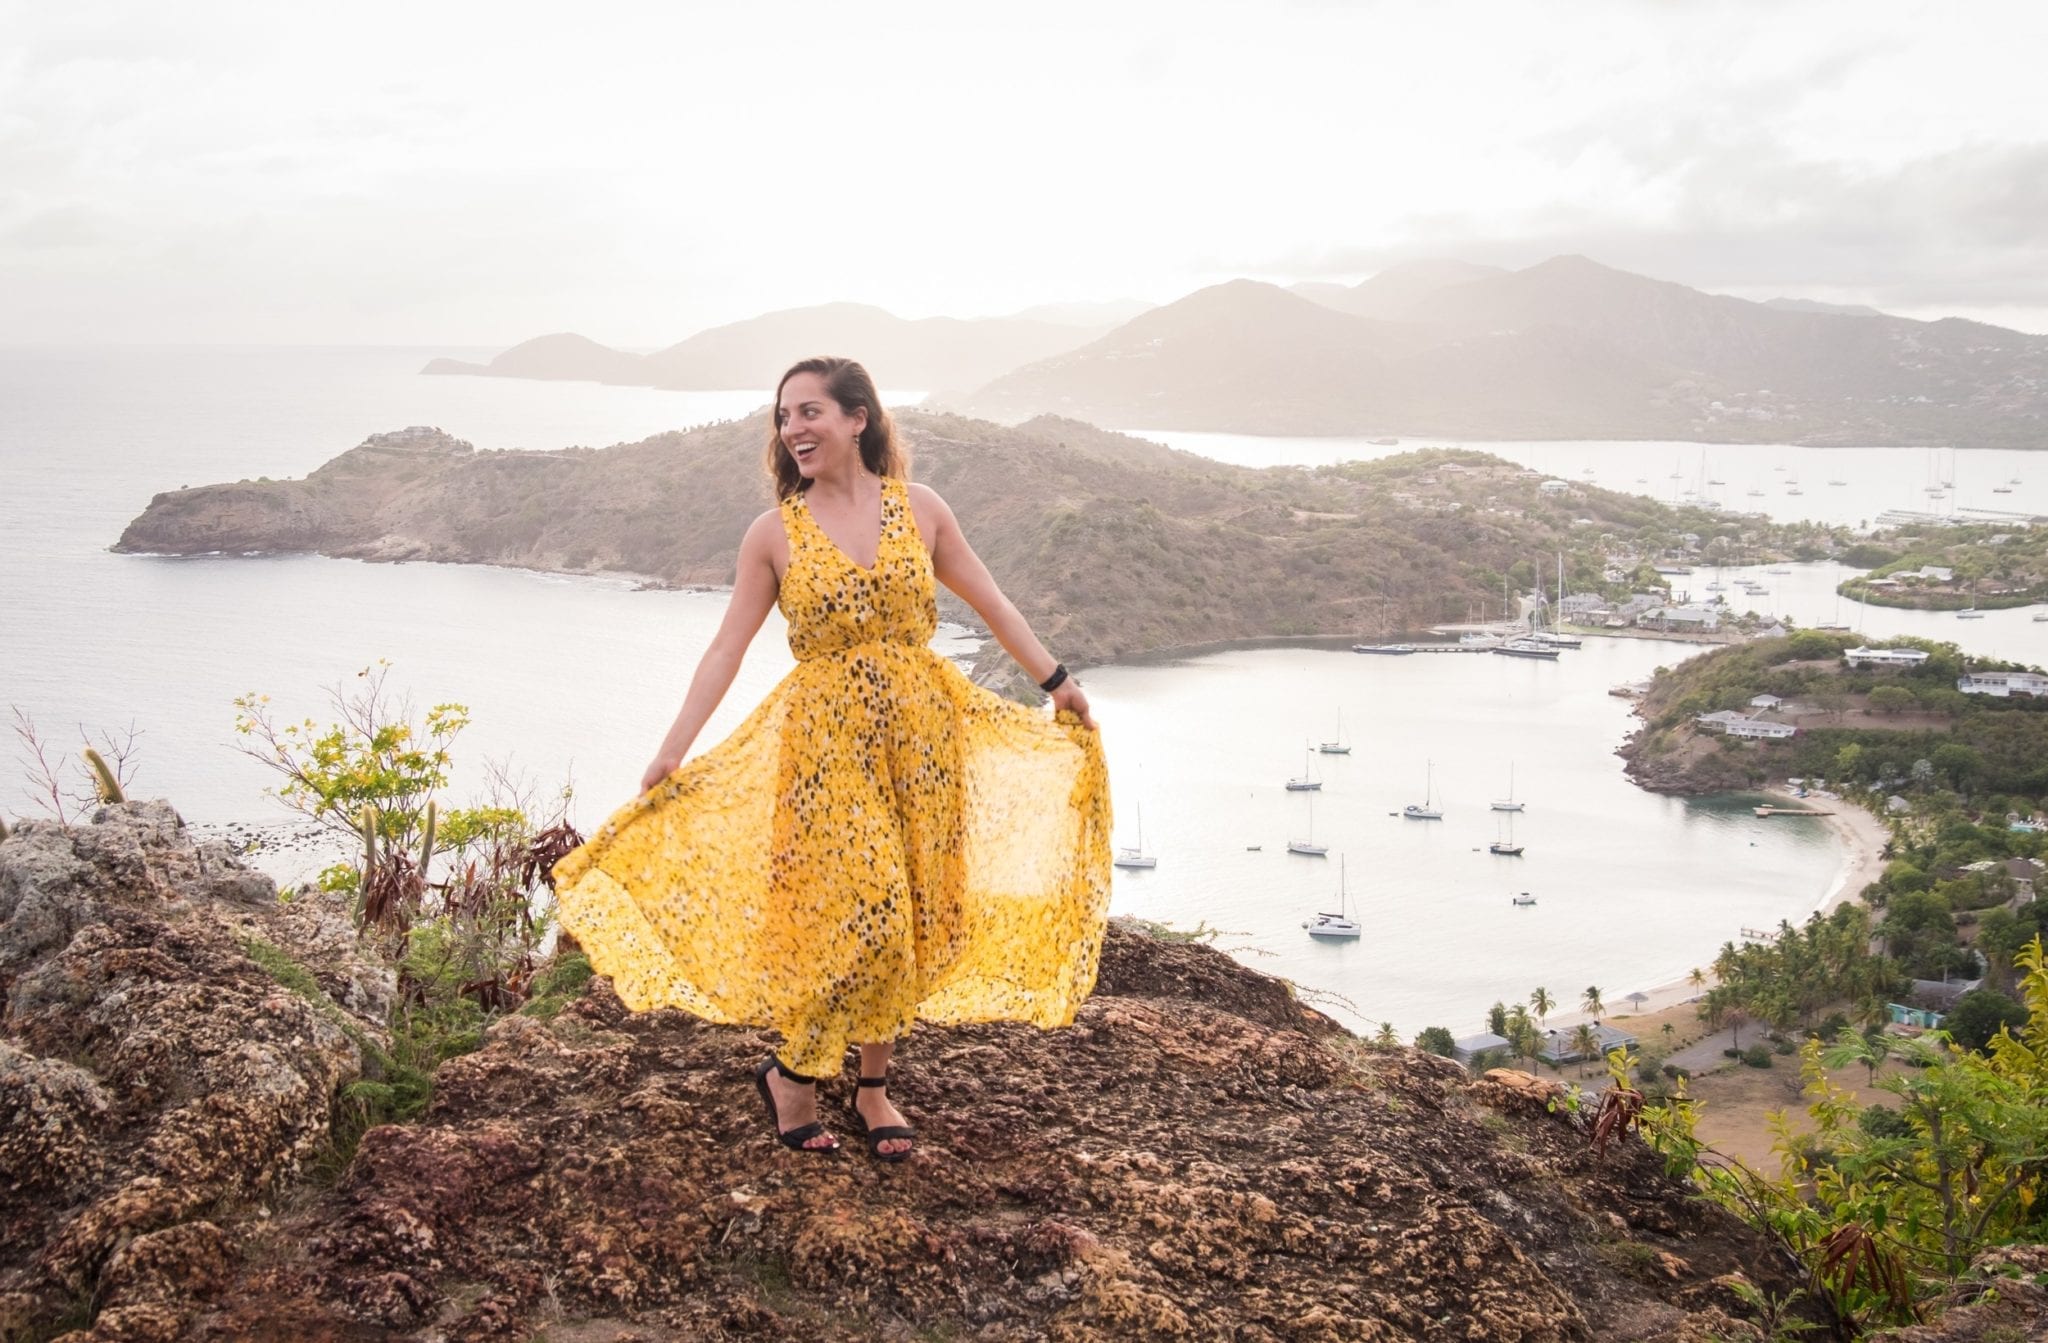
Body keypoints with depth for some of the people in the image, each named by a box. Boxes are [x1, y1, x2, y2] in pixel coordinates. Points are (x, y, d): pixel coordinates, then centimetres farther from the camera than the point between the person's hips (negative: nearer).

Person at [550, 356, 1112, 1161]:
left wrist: (1058, 683, 11)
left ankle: (873, 1088, 22)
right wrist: (672, 751, -8)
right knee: (861, 918, -9)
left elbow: (991, 605, 11)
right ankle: (789, 1074, 12)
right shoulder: (775, 533, -1)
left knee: (910, 922, 6)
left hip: (920, 733, 3)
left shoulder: (919, 510, 3)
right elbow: (728, 647, -2)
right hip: (829, 740, -3)